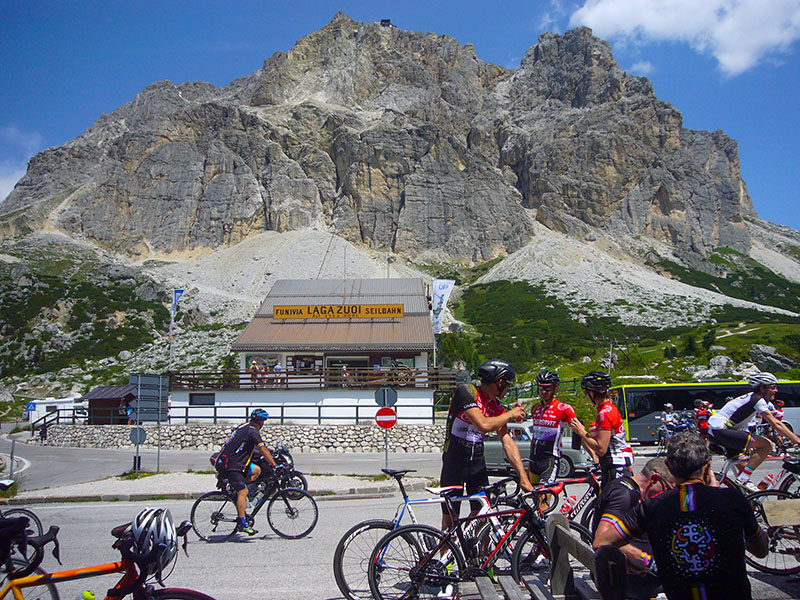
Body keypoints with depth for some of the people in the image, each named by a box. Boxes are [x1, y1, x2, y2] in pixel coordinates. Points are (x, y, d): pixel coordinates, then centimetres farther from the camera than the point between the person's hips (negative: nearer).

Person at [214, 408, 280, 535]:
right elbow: (263, 450, -15)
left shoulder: (244, 427, 15)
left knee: (256, 470, 11)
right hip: (230, 465, -9)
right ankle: (242, 523, -12)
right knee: (243, 492, -11)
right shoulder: (252, 431, -13)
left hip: (225, 461, 9)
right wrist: (275, 465, -12)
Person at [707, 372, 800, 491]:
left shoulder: (751, 398, 21)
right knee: (767, 445, -13)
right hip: (720, 430, -10)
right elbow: (776, 424, -13)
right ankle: (743, 479, -15)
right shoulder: (758, 400, -8)